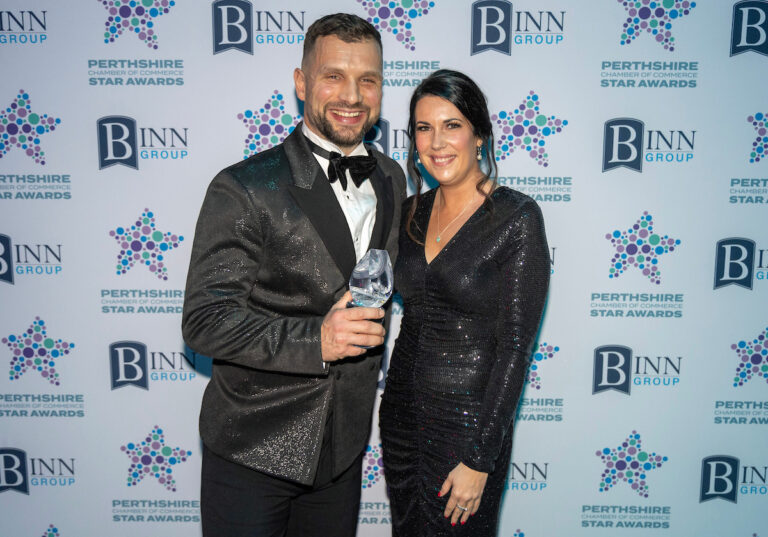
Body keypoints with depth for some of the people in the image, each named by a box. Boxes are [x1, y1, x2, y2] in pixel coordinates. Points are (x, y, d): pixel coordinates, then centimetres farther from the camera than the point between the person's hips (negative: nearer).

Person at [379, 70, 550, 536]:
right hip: (401, 410, 6)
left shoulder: (516, 217, -15)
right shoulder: (412, 212, 3)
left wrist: (480, 459, -15)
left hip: (467, 422, -5)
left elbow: (514, 347, -15)